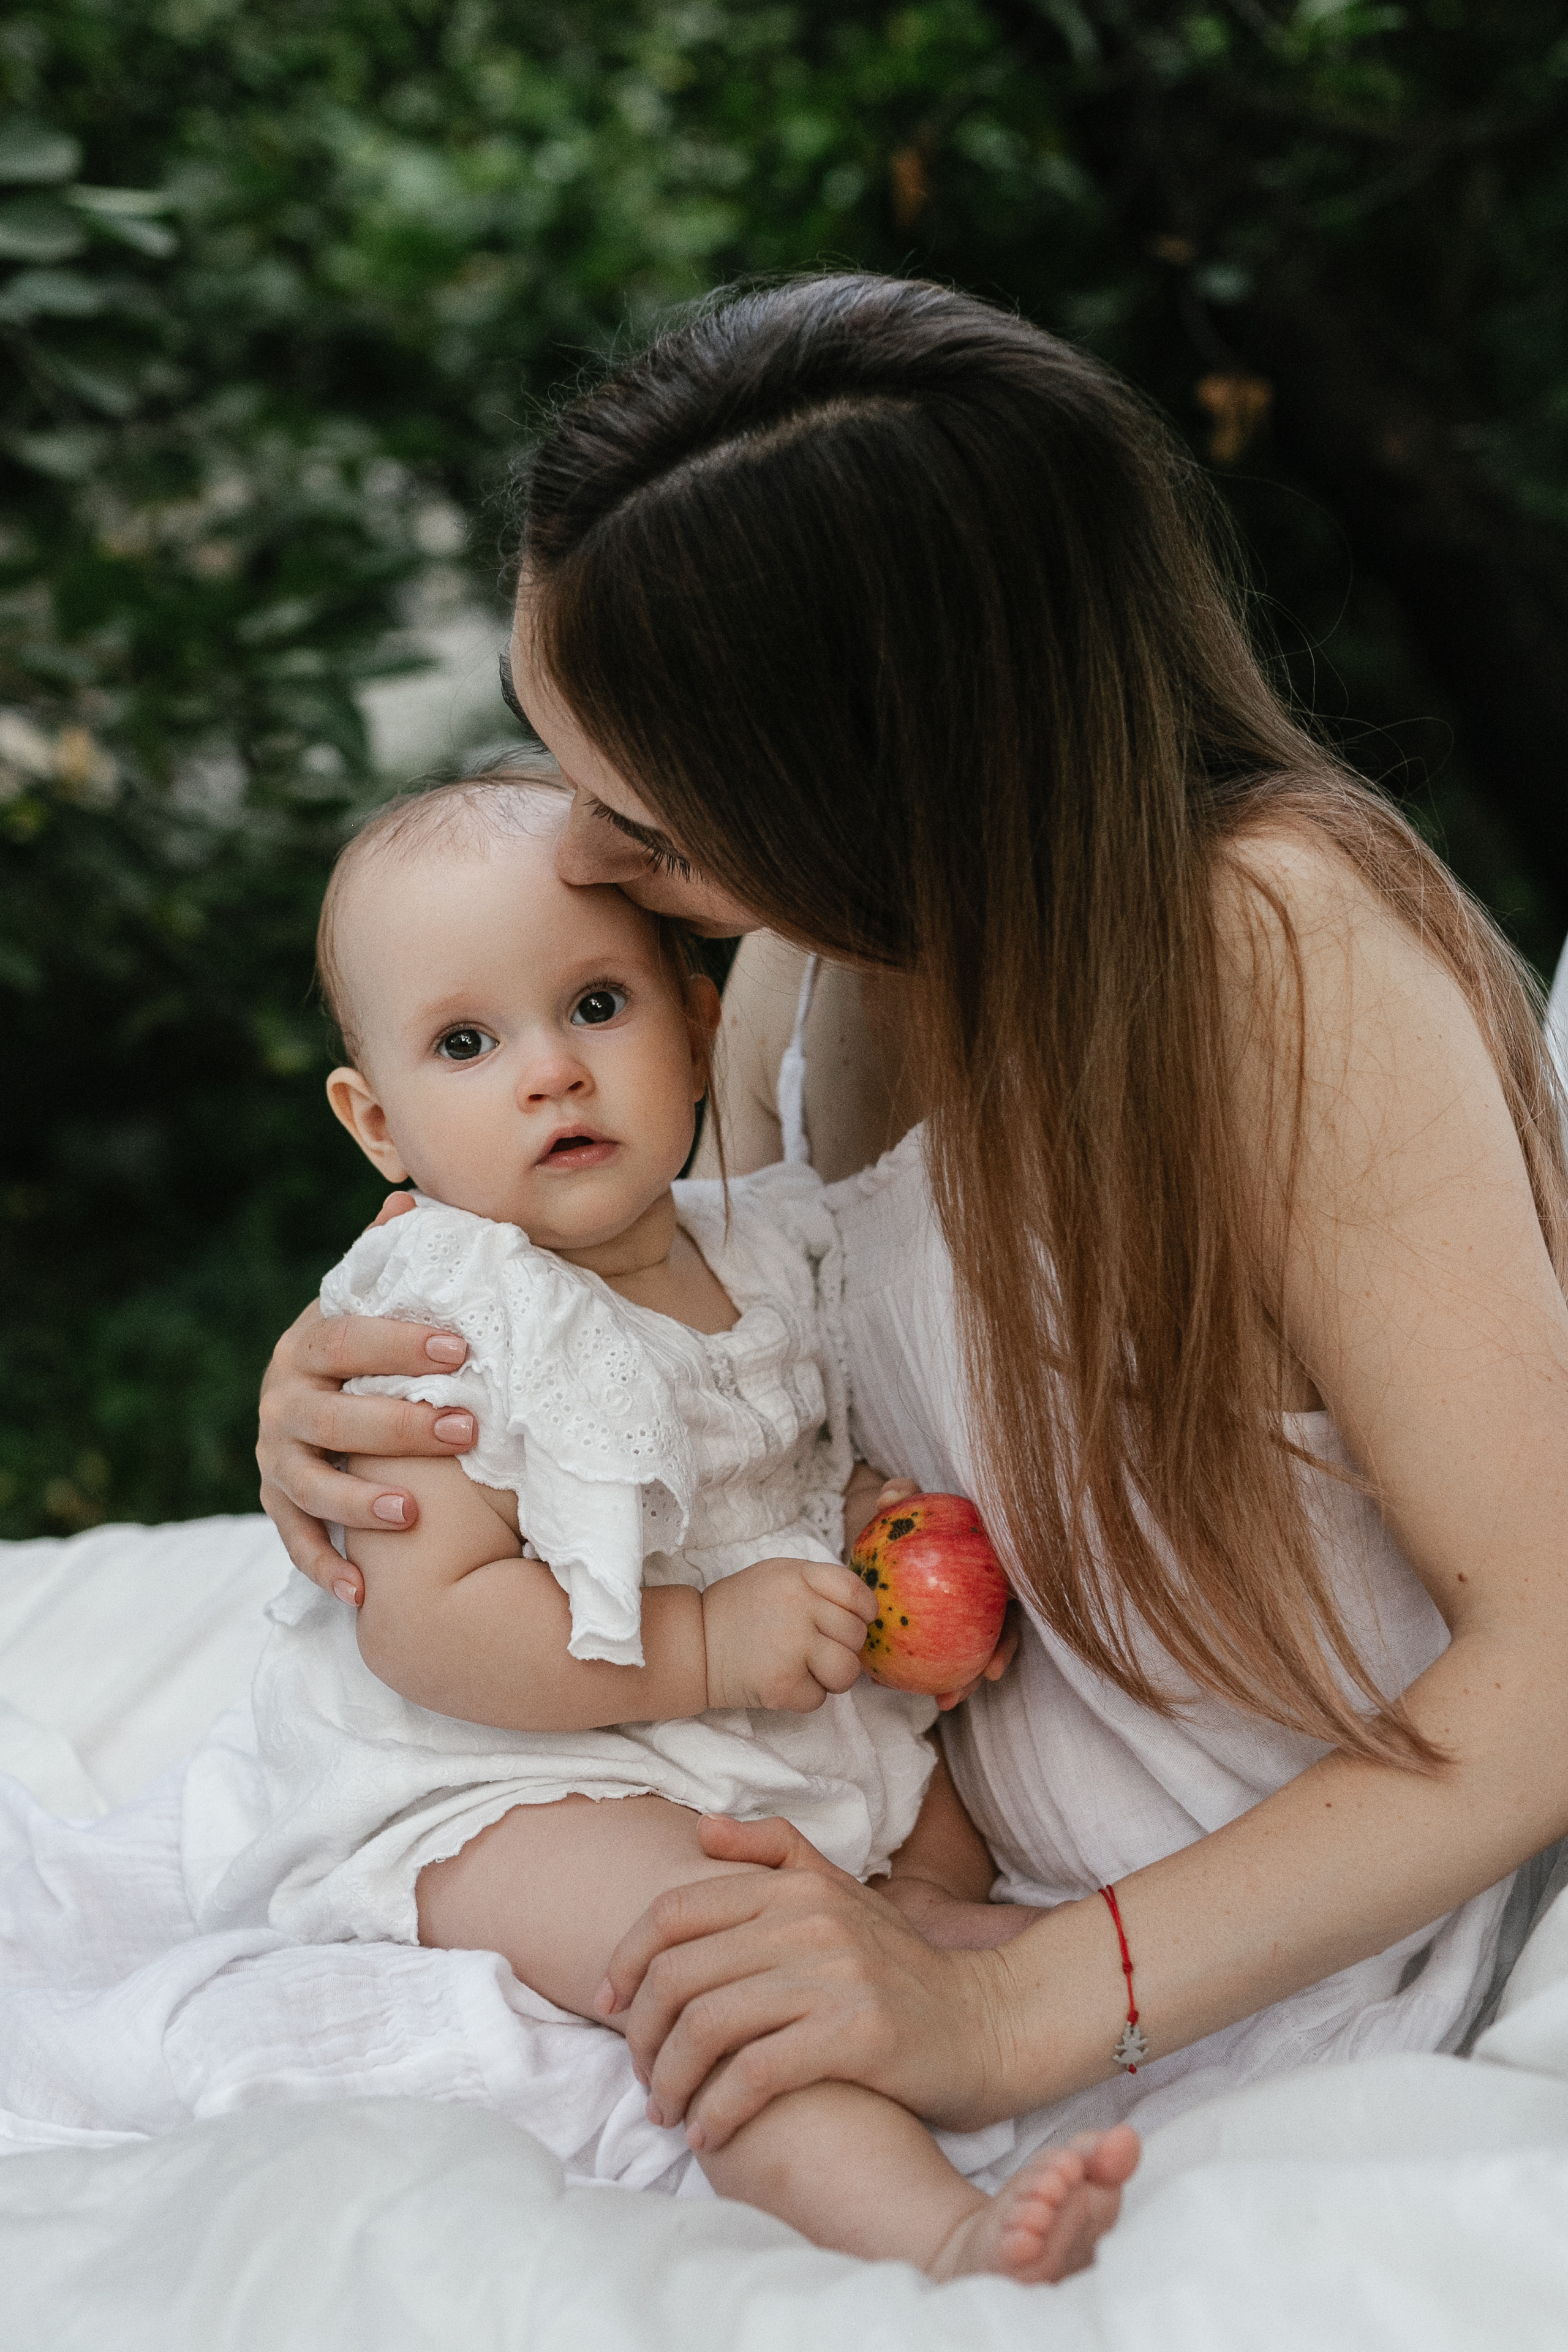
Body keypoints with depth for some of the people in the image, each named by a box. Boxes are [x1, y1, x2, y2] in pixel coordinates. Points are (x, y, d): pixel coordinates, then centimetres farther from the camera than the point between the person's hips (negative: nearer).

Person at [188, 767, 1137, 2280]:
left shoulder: (767, 1249, 5)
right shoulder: (446, 1322, -16)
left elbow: (832, 1463, 22)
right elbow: (426, 1624, -23)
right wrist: (711, 1643, -23)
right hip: (492, 1780, -9)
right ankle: (929, 2228, -44)